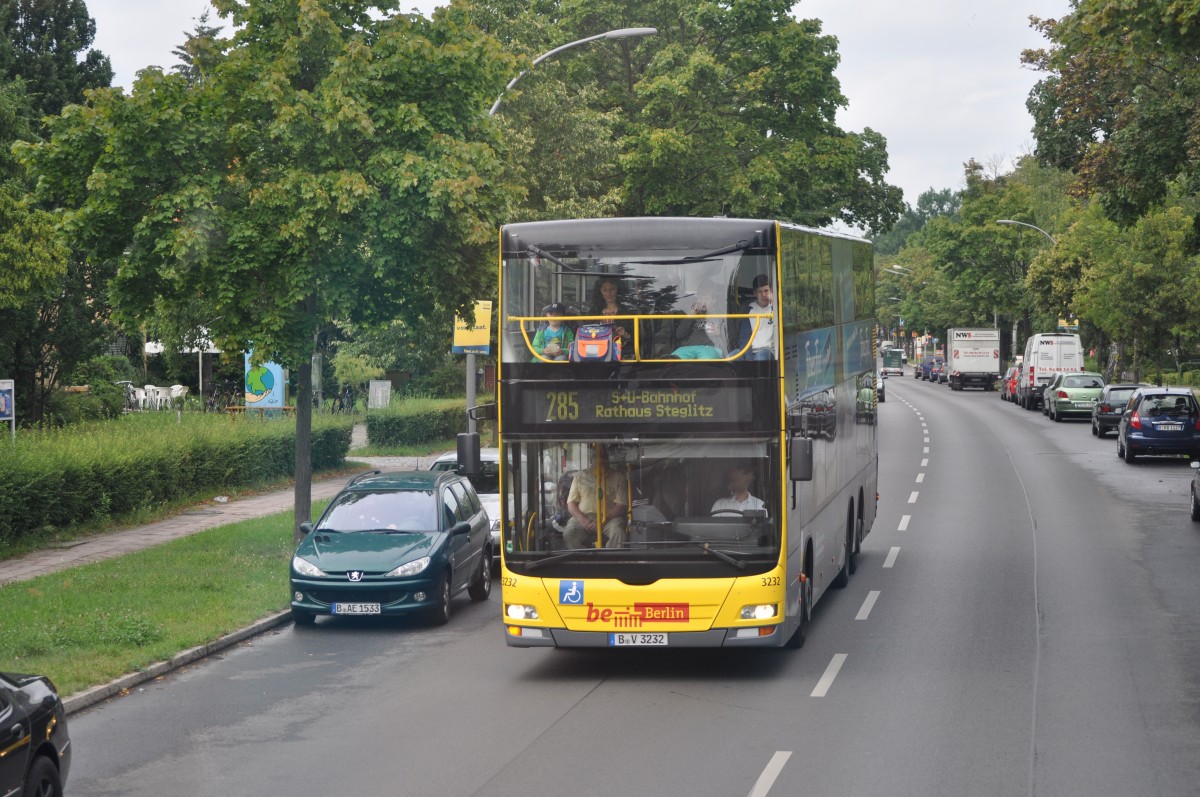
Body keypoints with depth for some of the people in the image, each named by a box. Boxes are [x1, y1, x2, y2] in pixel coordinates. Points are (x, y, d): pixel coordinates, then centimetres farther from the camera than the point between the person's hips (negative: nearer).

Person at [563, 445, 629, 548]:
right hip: (583, 517, 1)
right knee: (568, 534, -30)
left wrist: (602, 520, -16)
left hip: (609, 517, -1)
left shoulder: (618, 477, 9)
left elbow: (621, 505, -1)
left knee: (617, 533, -35)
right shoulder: (580, 476, 15)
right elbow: (571, 504, 10)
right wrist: (582, 520, -10)